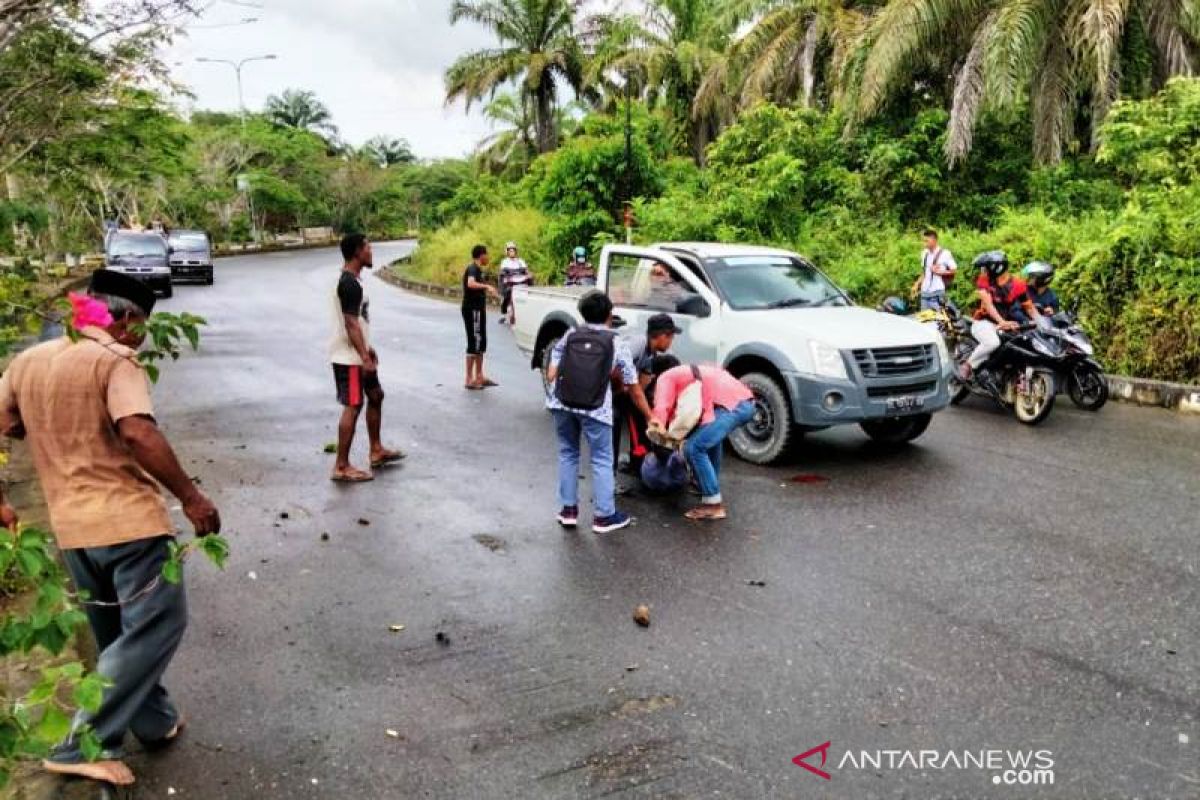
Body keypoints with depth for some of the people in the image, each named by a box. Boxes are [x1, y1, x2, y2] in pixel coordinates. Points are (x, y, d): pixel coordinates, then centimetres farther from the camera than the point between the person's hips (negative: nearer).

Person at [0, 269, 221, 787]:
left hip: (71, 527, 8)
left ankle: (156, 722, 33)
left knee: (118, 635, 21)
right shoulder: (113, 360, -11)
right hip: (127, 518, -8)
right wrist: (191, 496, -20)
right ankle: (83, 745, -2)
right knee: (156, 627, 0)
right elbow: (138, 433, -24)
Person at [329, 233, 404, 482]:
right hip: (349, 357, -11)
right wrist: (365, 358, -26)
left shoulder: (351, 280, 12)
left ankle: (377, 451, 30)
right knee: (353, 406, -7)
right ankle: (341, 467, -1)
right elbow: (351, 324, -24)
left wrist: (367, 349, 23)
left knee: (375, 395, 19)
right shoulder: (350, 284, -20)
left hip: (357, 354, 11)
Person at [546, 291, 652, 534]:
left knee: (568, 454, 20)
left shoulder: (569, 336, 16)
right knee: (601, 460, 11)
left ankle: (568, 510, 23)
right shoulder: (616, 344, 11)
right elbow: (634, 389, 12)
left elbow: (551, 375, 11)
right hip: (595, 408, -2)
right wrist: (651, 417, 21)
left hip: (561, 403, 3)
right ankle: (604, 516, 13)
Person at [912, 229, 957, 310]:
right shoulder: (924, 253, 14)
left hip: (937, 293, -6)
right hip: (924, 292, 6)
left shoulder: (944, 253, -5)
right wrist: (917, 284, 12)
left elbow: (954, 270, -2)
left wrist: (939, 272, -12)